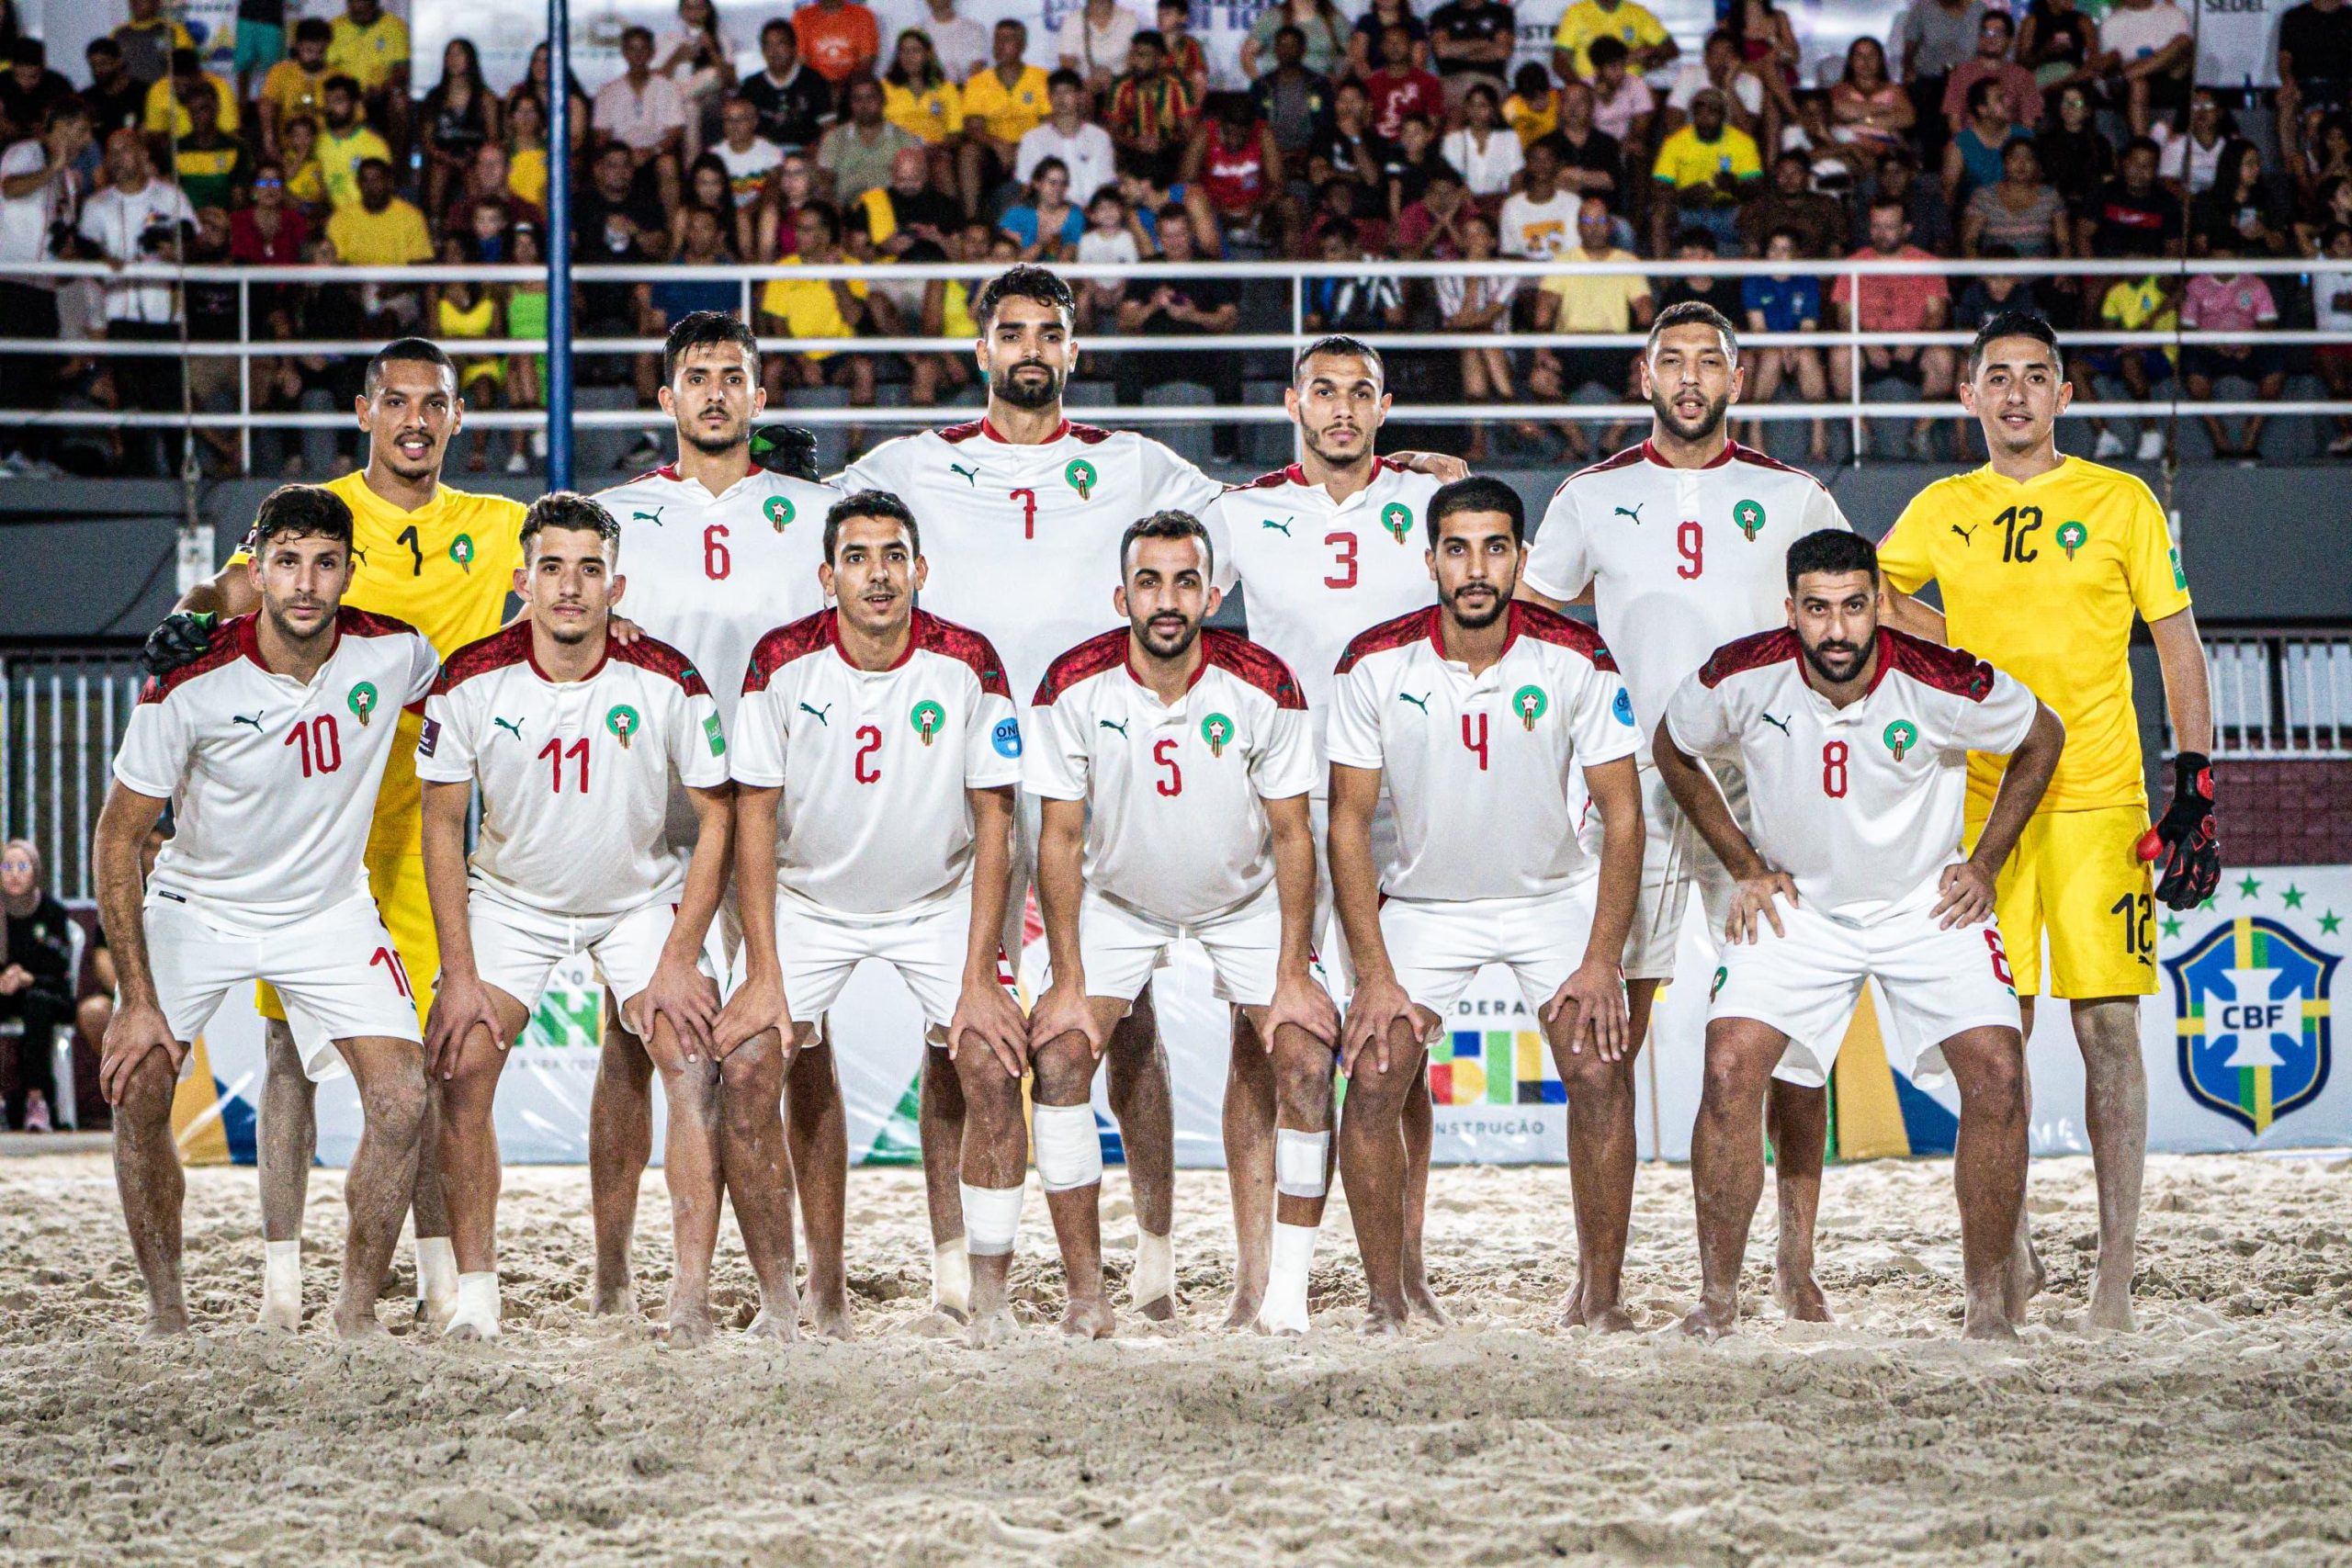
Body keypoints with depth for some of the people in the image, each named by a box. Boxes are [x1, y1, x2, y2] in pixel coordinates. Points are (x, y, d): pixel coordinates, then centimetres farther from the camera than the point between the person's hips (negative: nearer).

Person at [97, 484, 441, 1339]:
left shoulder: (391, 653, -17)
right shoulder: (191, 681, -24)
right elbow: (119, 837, -16)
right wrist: (139, 1000, -20)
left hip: (330, 909, 1)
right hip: (197, 907, -1)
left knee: (402, 1100, -15)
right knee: (137, 1092, -13)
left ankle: (357, 1309, 0)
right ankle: (166, 1310, 5)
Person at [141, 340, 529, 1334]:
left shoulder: (493, 532, 11)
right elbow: (236, 591, -10)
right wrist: (191, 617, -31)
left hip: (417, 818, 2)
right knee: (293, 1045, -1)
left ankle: (441, 1278, 6)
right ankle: (282, 1279, 2)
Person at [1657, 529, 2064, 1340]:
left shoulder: (1941, 683, -23)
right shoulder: (1743, 677, -19)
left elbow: (2041, 738, -1)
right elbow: (1673, 750, 4)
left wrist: (1984, 864, -2)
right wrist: (1745, 867, 1)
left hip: (1927, 904, -1)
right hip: (1795, 903, 1)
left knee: (1997, 1076, -17)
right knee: (1729, 1072, -17)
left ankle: (1989, 1300, -4)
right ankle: (1718, 1295, -6)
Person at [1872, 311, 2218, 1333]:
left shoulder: (2120, 503, 4)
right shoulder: (1940, 513, 10)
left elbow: (2179, 649, 4)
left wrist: (2195, 795, -4)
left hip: (2099, 799, -2)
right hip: (1984, 800, 2)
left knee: (2107, 1028, -6)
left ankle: (2115, 1274, -4)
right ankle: (2009, 1257, 13)